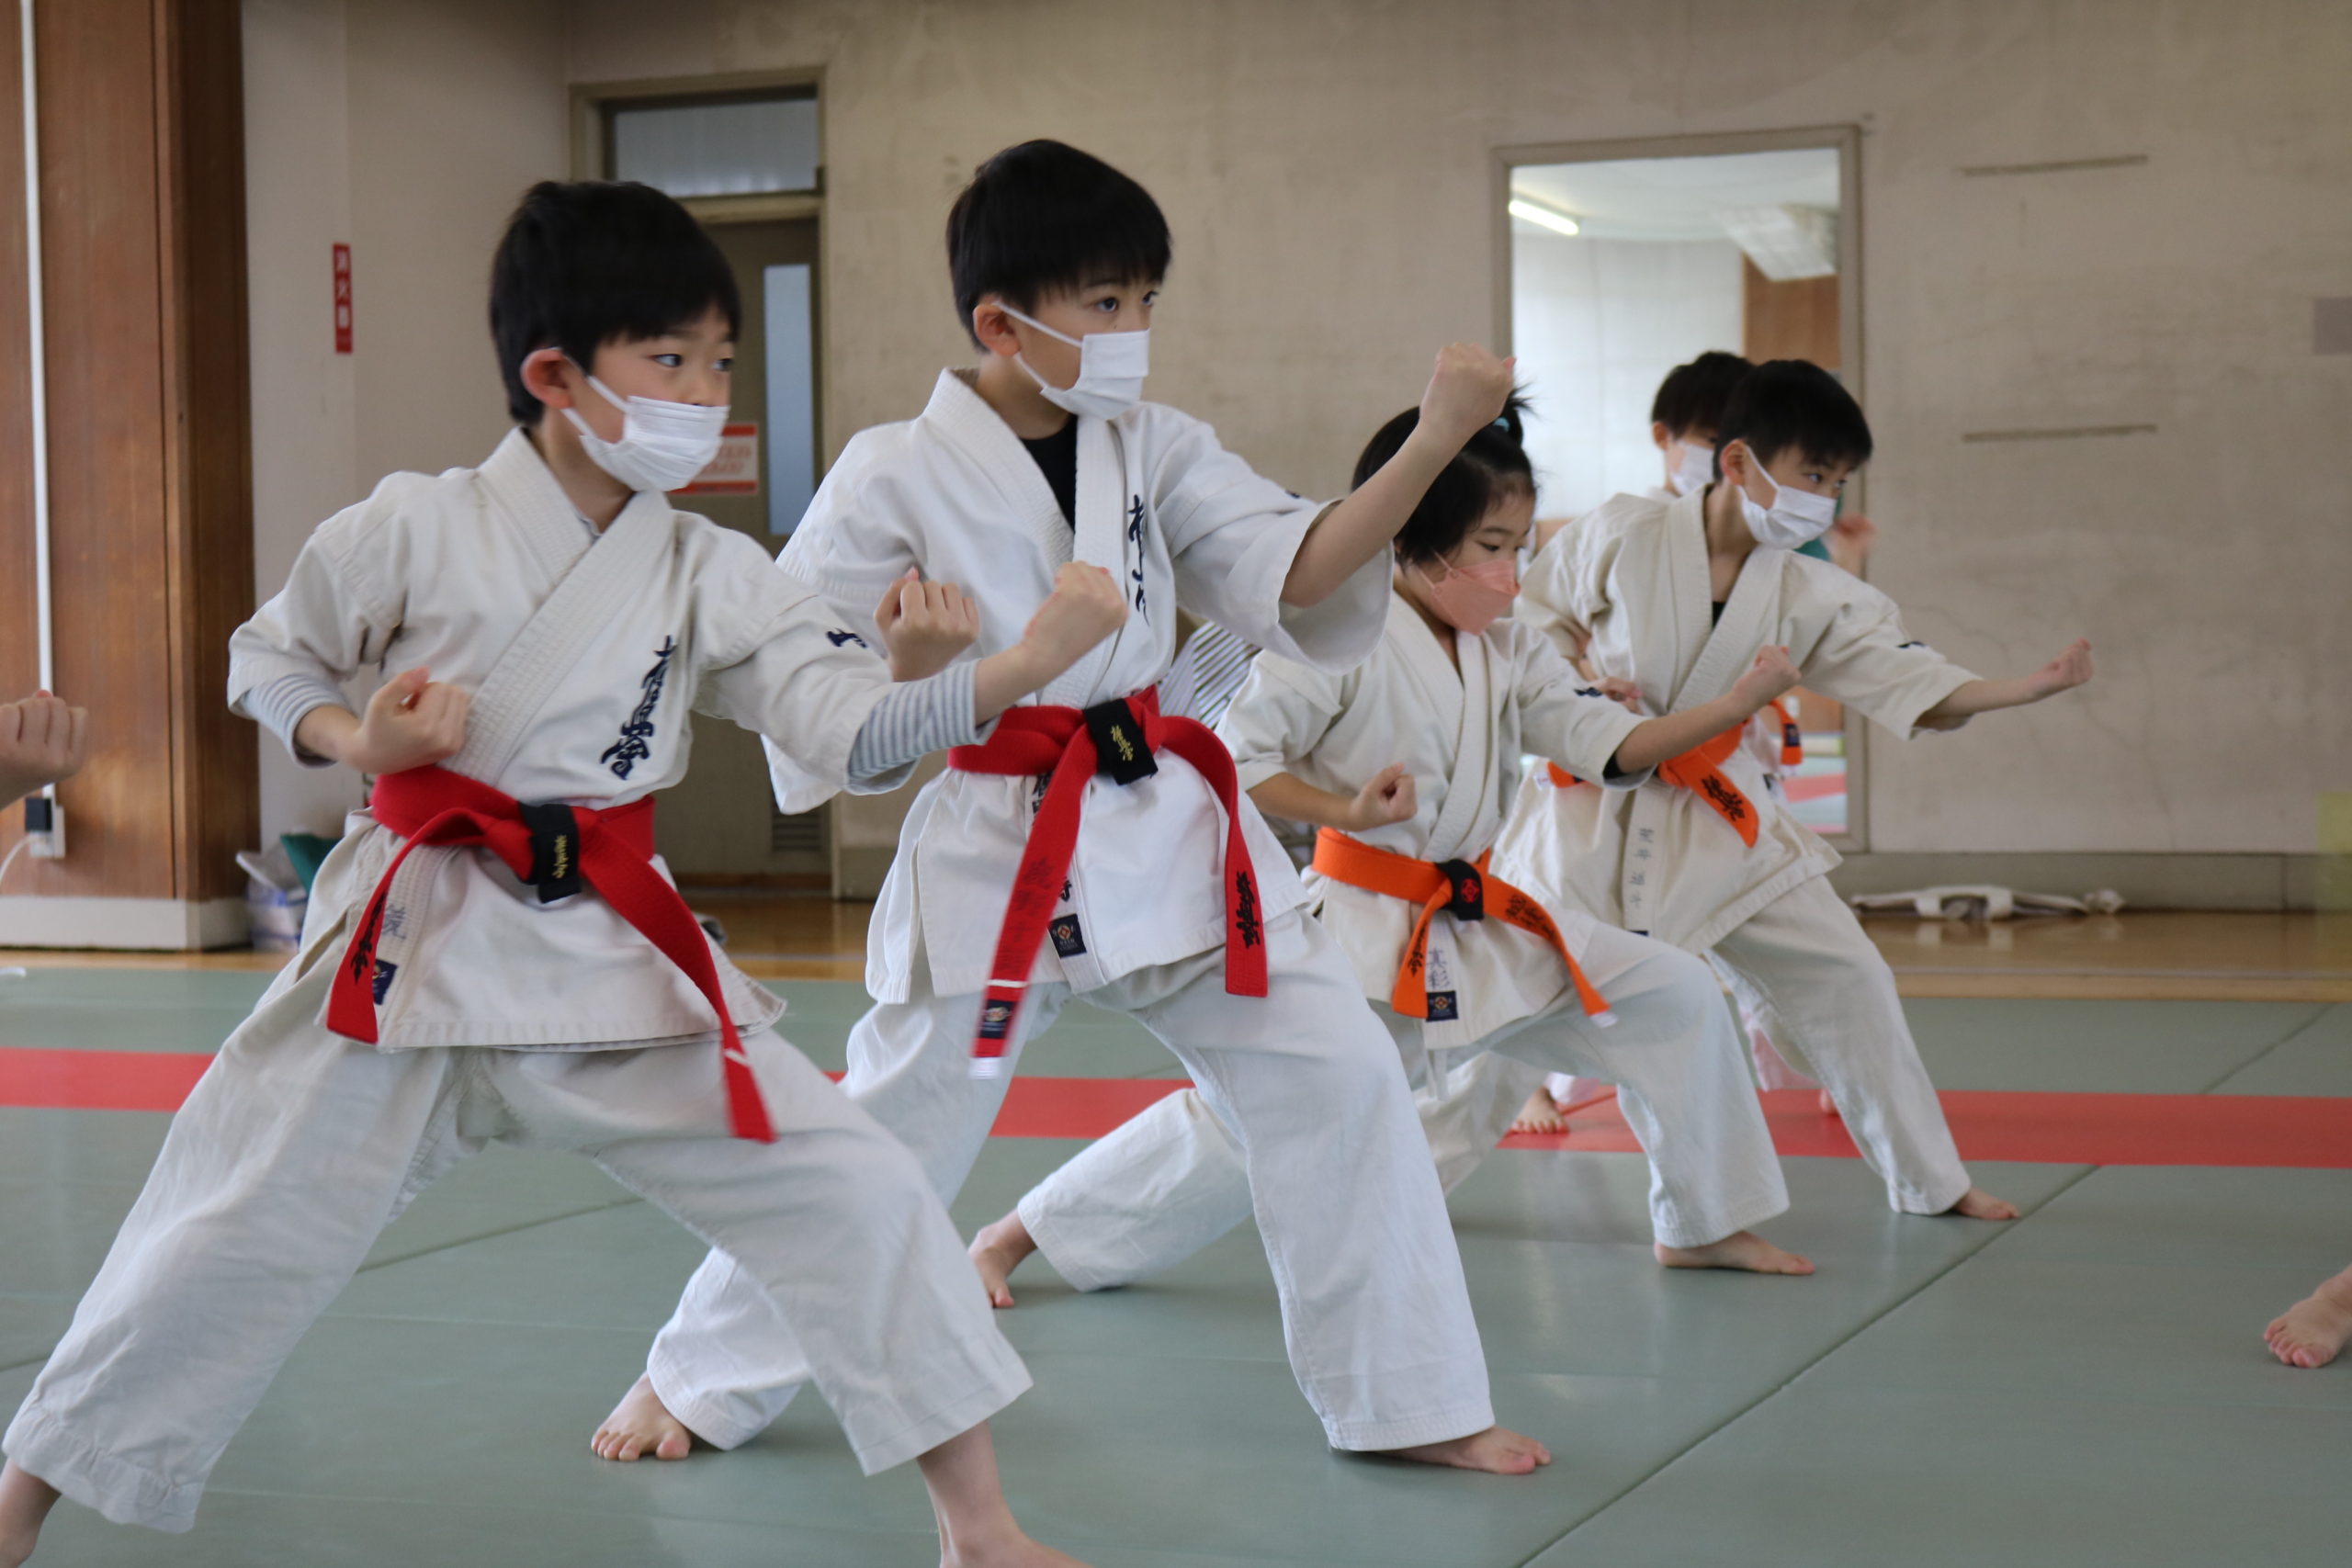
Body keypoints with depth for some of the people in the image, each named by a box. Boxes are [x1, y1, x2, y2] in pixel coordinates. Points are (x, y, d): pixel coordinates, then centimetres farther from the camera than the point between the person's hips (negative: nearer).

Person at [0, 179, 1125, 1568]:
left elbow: (857, 732, -9)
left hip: (616, 956, 2)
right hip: (410, 947, -2)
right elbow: (268, 661, 8)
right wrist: (359, 743, -13)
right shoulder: (412, 532, -7)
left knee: (854, 1194, -7)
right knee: (231, 1236, 3)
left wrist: (1027, 664, -23)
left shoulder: (713, 577, -1)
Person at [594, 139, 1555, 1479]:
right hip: (994, 850, -4)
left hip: (1165, 825, 4)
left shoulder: (1156, 449, 3)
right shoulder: (898, 476, -9)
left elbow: (1295, 572, -8)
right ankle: (702, 1378, 28)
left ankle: (1405, 1400, 11)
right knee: (893, 1128, 5)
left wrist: (1437, 441, -19)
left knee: (1339, 1077, -3)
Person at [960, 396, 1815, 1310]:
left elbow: (1612, 747, 1)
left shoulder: (1509, 655, 7)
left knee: (1674, 996, 4)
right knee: (1250, 1119, -13)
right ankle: (1008, 1239, 0)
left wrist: (1741, 704, -9)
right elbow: (1227, 756, -15)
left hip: (1478, 927, 8)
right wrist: (1347, 811, -25)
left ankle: (1701, 1228, 20)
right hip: (1360, 935, -7)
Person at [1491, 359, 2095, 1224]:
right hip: (1592, 812, -4)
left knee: (1847, 982, 3)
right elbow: (1524, 622, 0)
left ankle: (1931, 1182, 19)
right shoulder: (1624, 535, -13)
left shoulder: (1813, 596, -4)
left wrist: (2030, 687, -24)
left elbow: (1922, 690, -8)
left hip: (1714, 818, 4)